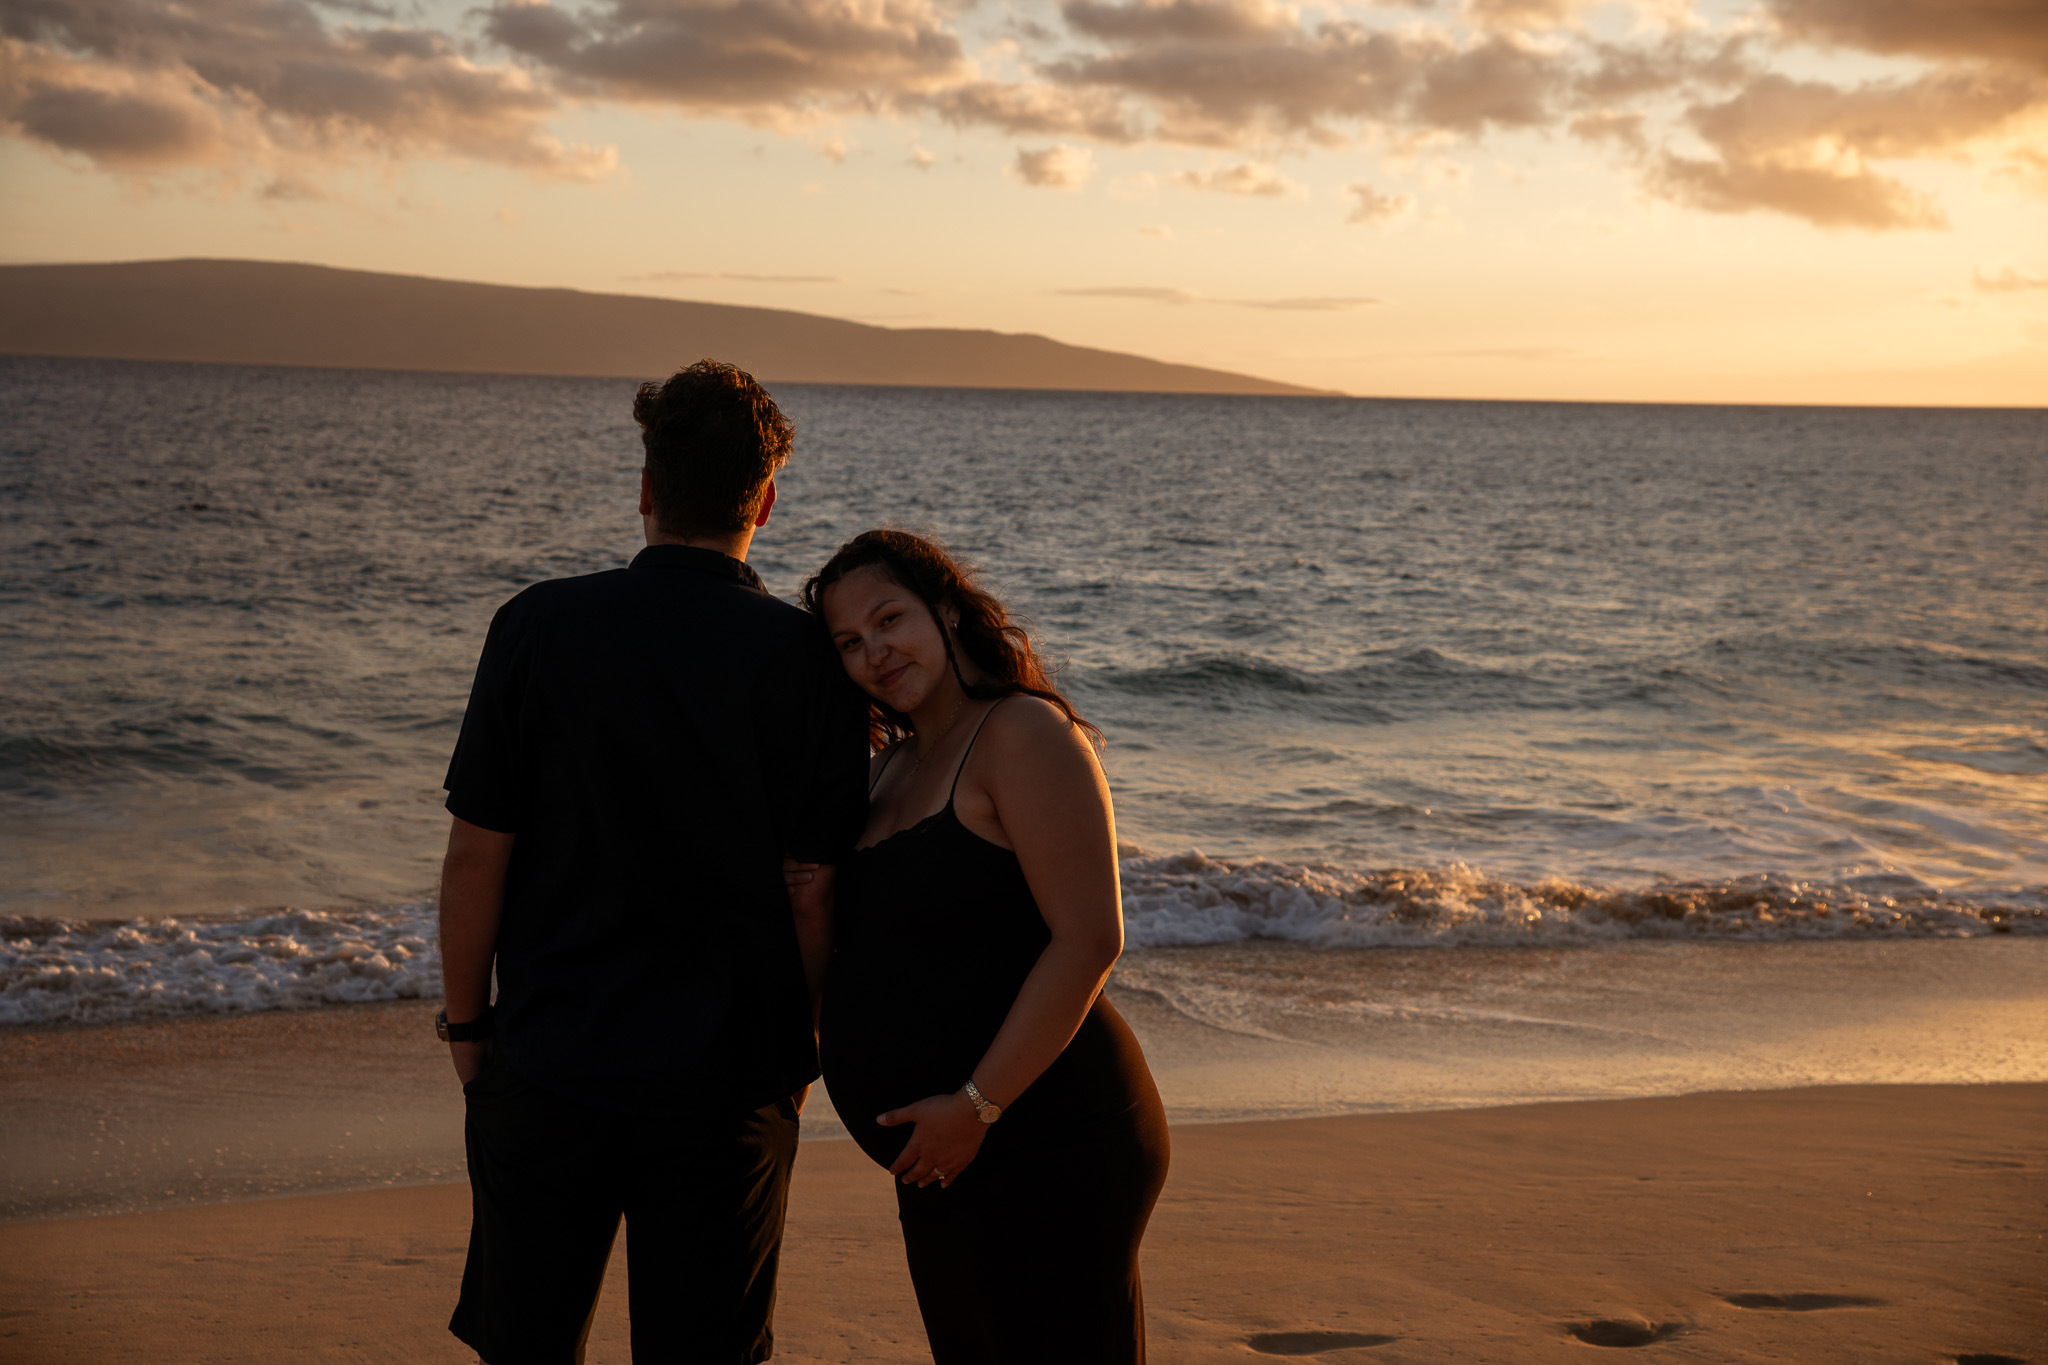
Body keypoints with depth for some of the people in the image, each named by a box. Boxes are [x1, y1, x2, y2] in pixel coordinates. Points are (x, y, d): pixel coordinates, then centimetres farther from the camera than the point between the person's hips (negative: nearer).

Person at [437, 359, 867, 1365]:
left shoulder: (540, 627, -8)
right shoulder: (809, 661, -8)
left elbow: (477, 854, -6)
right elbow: (816, 895, -5)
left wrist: (466, 1022, 8)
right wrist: (801, 1050, 9)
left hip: (549, 1067, 0)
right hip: (729, 1089, 0)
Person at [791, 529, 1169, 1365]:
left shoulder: (1024, 733, -13)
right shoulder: (891, 766, 15)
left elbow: (1088, 939, -21)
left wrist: (977, 1107, -20)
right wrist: (797, 887, 0)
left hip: (1044, 1152, -9)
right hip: (947, 1170, 9)